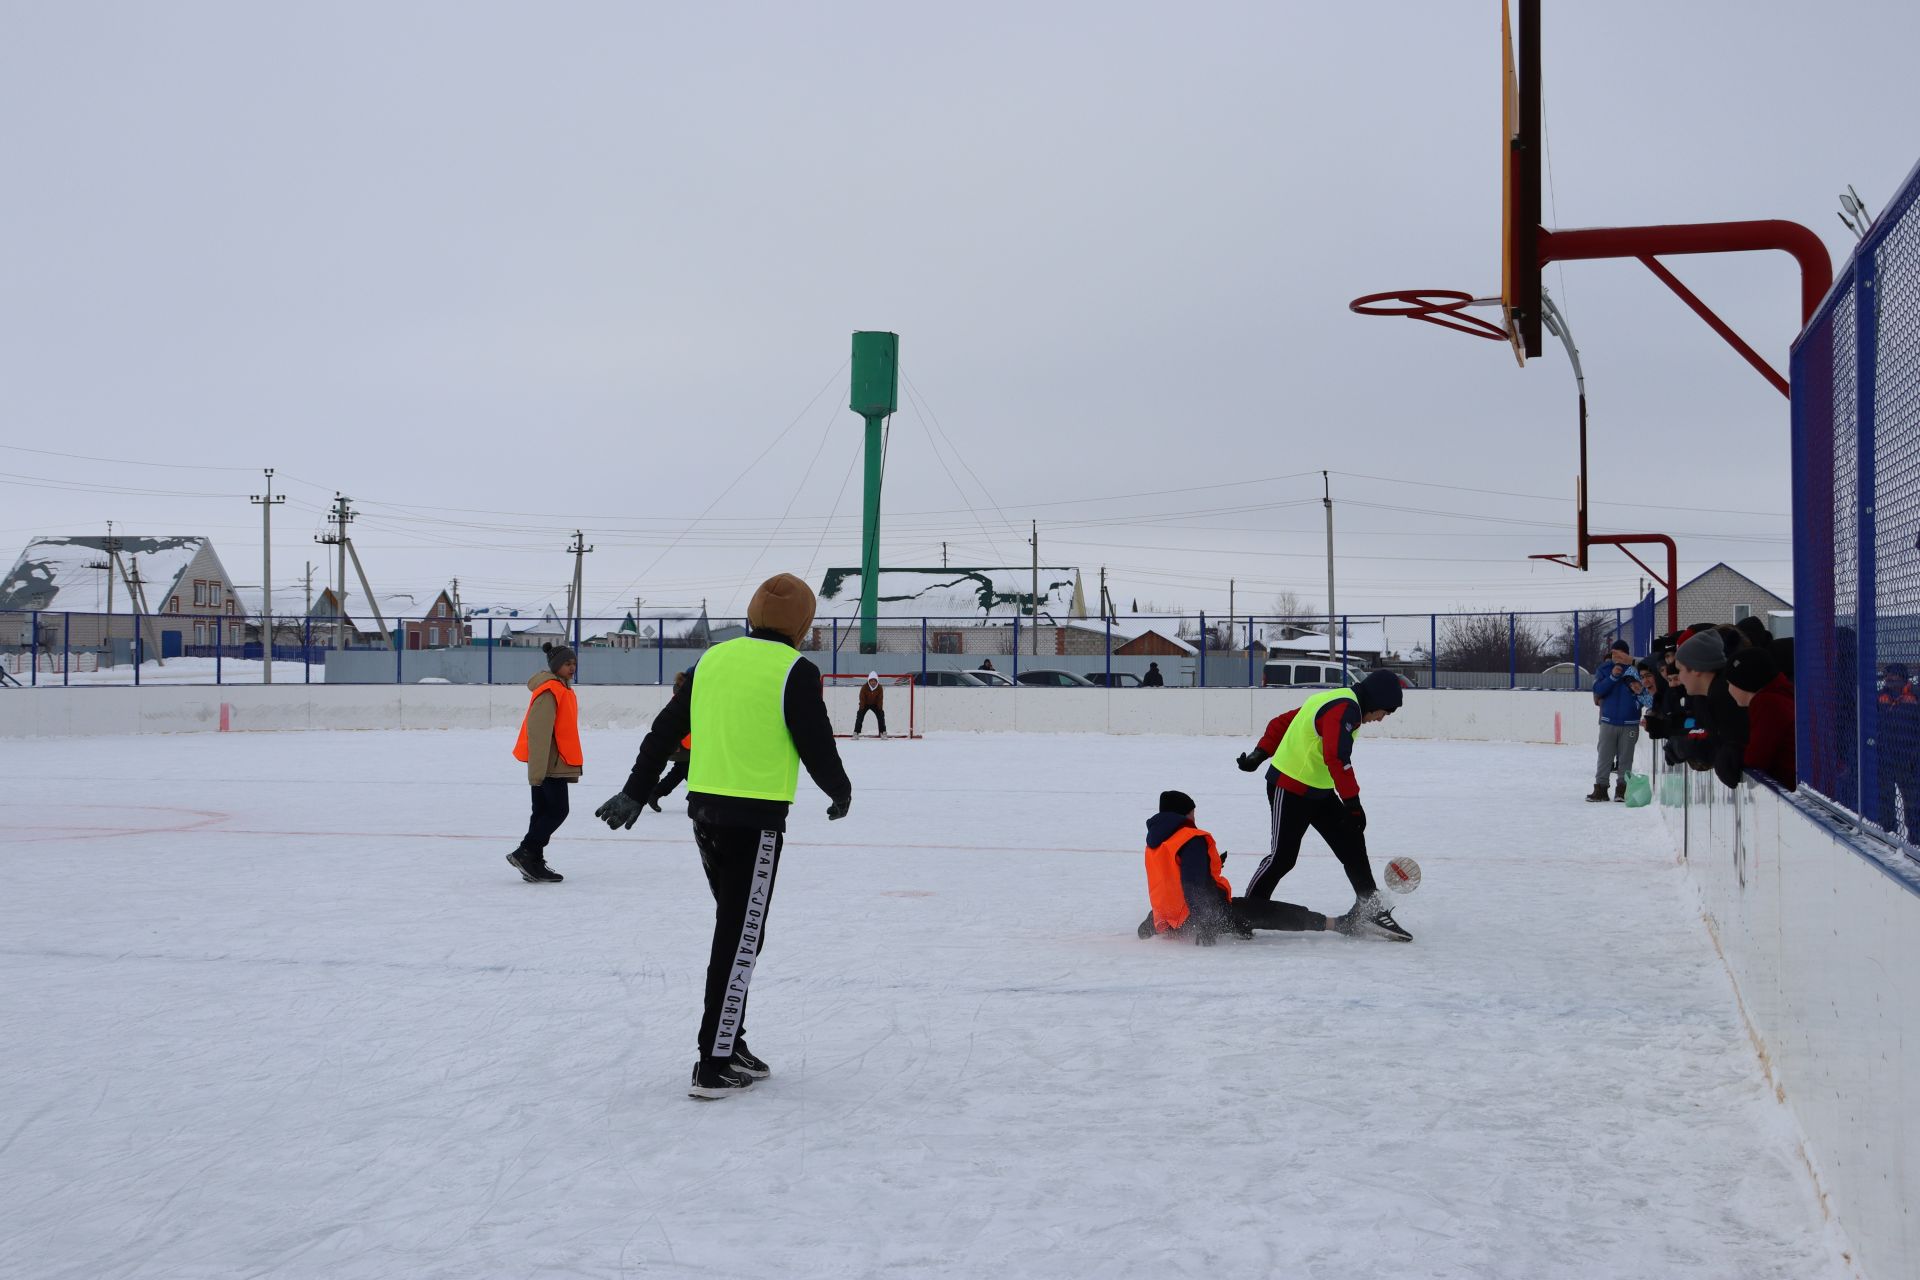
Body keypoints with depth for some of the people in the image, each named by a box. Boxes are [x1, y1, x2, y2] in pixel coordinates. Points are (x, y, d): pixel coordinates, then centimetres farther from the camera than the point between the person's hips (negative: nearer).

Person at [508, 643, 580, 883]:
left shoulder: (564, 690, 16)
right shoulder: (549, 691, -15)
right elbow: (539, 731, -21)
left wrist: (572, 765, 23)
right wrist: (538, 769, -24)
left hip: (556, 764, 10)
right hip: (550, 764, -10)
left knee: (544, 811, 10)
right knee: (558, 810, -9)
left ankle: (533, 863, 13)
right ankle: (524, 853, -6)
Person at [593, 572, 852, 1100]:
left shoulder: (714, 659, 9)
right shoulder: (794, 670, -10)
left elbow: (665, 730, 13)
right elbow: (816, 746, -9)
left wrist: (634, 793, 20)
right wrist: (840, 791, 11)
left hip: (705, 809, 7)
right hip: (755, 818, -7)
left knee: (734, 927, 18)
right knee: (741, 937, -2)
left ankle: (730, 1044, 25)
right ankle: (714, 1066, -2)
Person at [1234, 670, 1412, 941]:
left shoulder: (1333, 701, 11)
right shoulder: (1345, 709, -20)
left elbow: (1283, 722, 14)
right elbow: (1337, 758, -31)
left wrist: (1261, 753, 12)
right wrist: (1352, 801, -29)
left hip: (1318, 791, 10)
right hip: (1289, 789, -10)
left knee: (1352, 845, 5)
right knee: (1282, 856, -7)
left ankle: (1371, 911, 7)